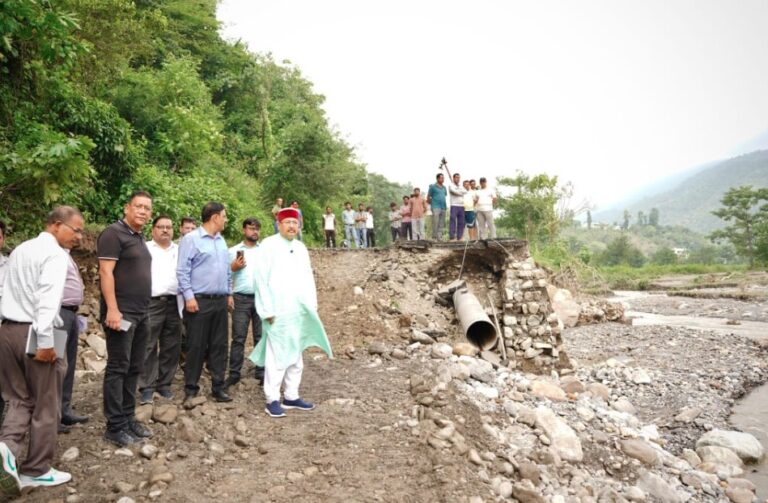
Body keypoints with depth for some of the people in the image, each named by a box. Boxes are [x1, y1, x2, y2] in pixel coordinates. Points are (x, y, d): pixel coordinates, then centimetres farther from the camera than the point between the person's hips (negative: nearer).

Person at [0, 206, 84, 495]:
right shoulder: (55, 254, -11)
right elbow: (47, 299, -22)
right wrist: (46, 341, -22)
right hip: (33, 333, -7)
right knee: (45, 404, 6)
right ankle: (37, 470, 15)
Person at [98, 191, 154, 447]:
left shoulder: (140, 238, 17)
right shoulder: (114, 233, -8)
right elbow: (106, 272, -16)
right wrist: (112, 309, -23)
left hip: (141, 313, 9)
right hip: (121, 313, -8)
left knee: (134, 368, 12)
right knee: (118, 368, -3)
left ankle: (128, 418, 21)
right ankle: (115, 426, 3)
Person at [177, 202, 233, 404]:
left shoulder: (221, 241, 14)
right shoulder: (191, 239, -7)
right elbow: (182, 271, -11)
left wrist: (229, 293, 16)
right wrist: (189, 296, -15)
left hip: (220, 301, 7)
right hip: (199, 301, -6)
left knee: (219, 345, 8)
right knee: (196, 346, 0)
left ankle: (218, 387, 16)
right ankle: (191, 388, 12)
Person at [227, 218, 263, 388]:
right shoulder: (233, 251, 9)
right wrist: (233, 268, -9)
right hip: (241, 298, -1)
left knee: (261, 337, 4)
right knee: (238, 338, 0)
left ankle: (262, 372, 10)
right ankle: (234, 373, 6)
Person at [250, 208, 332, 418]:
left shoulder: (301, 248, 12)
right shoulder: (268, 245, -5)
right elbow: (261, 279, -8)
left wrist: (312, 306, 9)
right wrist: (268, 310, -12)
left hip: (299, 312, 6)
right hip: (278, 312, -6)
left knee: (296, 355, 12)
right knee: (277, 356, -4)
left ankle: (291, 396, 21)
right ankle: (272, 400, 5)